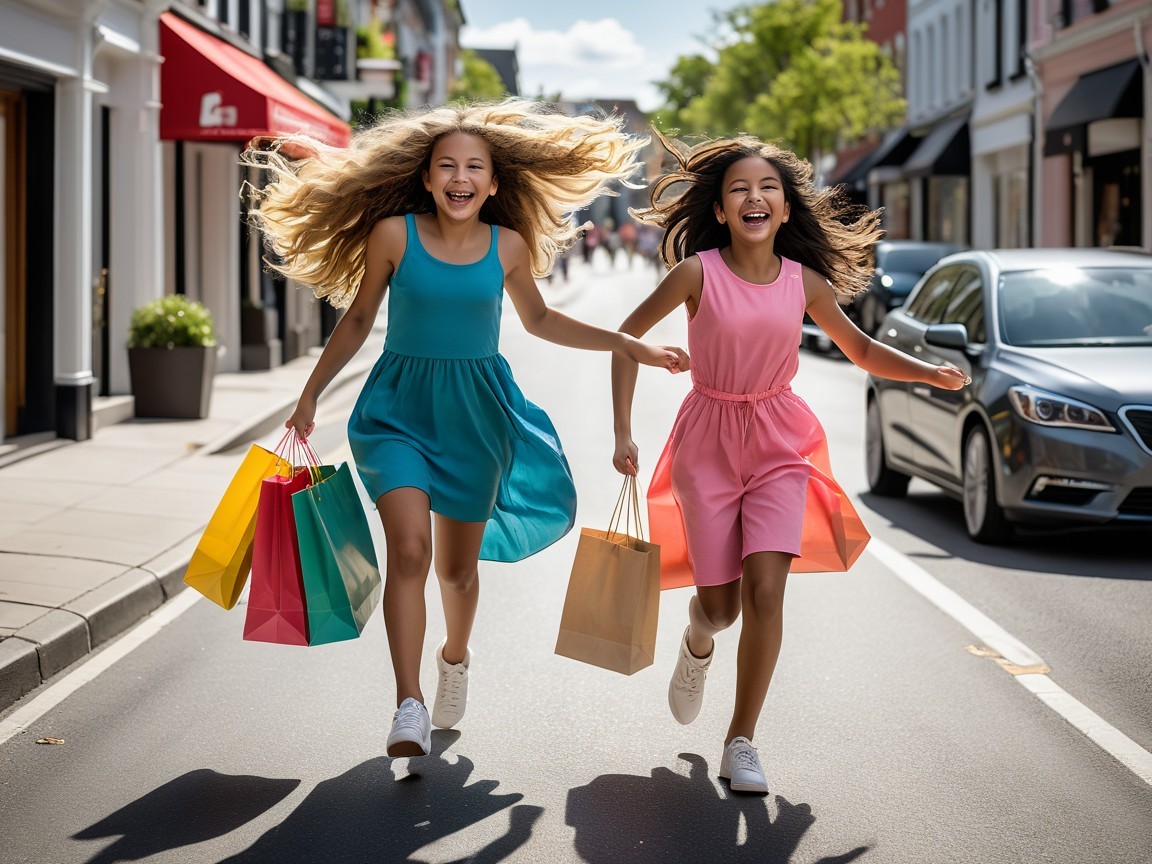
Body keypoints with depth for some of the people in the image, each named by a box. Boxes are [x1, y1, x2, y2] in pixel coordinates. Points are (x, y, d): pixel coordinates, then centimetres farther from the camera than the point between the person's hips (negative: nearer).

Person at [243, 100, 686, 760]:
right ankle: (409, 707, -21)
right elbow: (358, 320, 5)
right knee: (409, 548, -22)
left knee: (459, 566, 12)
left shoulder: (508, 246, -2)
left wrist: (632, 347, 13)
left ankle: (456, 656, 45)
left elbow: (539, 320, 15)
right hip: (400, 407, -2)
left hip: (476, 412, 2)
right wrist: (311, 394, 7)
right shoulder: (393, 234, -8)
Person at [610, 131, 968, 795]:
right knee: (720, 603, 3)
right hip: (709, 440, -1)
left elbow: (861, 350, 11)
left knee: (766, 588, -15)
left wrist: (931, 372, -5)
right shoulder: (698, 273, -12)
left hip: (779, 443, 1)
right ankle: (698, 643, 45)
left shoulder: (805, 282, -4)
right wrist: (623, 433, -4)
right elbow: (629, 335, -1)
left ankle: (742, 742, -1)